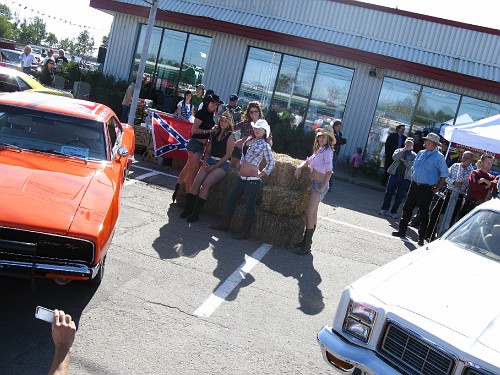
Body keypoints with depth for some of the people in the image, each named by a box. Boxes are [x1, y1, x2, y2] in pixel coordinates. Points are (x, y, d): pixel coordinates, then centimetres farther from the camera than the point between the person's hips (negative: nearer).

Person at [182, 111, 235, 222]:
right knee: (196, 181, -15)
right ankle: (188, 209, -9)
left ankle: (196, 213, -17)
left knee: (206, 184, -22)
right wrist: (205, 161, -2)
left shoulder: (230, 136, -2)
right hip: (210, 161, 5)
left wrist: (213, 167, -12)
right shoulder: (215, 133, 16)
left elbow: (228, 155, -8)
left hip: (222, 164, -5)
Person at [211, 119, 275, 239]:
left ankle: (246, 232, 14)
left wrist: (260, 174, -8)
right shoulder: (249, 139, 10)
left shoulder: (264, 145, -10)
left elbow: (271, 164, -6)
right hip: (241, 178, 8)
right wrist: (241, 166, 14)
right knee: (231, 200, 15)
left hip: (252, 180, -8)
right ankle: (225, 224, 30)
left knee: (249, 206, 2)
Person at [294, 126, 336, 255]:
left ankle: (307, 246, -5)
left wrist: (322, 187, -19)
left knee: (309, 213, -11)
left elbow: (328, 172, -23)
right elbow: (309, 161, 22)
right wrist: (299, 167, 2)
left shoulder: (327, 151, -16)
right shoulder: (319, 150, 12)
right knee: (313, 213, 15)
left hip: (319, 186, -9)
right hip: (314, 183, 9)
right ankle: (307, 240, 24)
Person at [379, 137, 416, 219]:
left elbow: (410, 165, -7)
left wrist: (402, 159, -8)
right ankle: (384, 209, 14)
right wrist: (404, 149, -11)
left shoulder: (414, 155, 8)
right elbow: (394, 157, -9)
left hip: (405, 177, 0)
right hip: (394, 174, 1)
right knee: (388, 192, 2)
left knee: (400, 196, 2)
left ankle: (393, 212, 12)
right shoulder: (399, 150, 12)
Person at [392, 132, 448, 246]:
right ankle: (402, 231, 21)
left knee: (424, 213, 1)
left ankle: (421, 237, 11)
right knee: (407, 208, 10)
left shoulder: (439, 157, -10)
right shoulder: (421, 153, 9)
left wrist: (437, 188, -9)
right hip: (414, 185, 6)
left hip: (426, 189, -6)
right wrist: (414, 179, 13)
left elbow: (444, 174, -7)